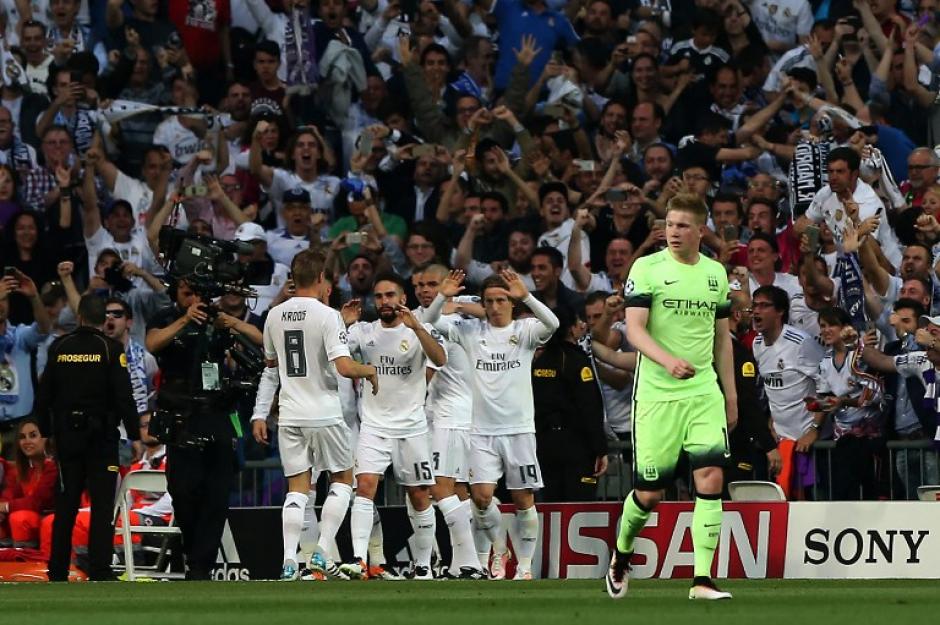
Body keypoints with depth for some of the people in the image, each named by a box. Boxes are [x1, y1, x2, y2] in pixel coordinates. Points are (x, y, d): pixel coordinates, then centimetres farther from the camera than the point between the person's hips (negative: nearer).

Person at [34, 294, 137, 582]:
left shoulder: (59, 348, 3)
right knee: (102, 507, -1)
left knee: (65, 506, 11)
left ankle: (58, 571, 14)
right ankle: (99, 573, -7)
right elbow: (124, 396, -12)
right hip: (102, 437, -4)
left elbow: (43, 396, 7)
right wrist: (134, 435, -4)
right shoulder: (111, 348, -8)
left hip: (66, 436, 4)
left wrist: (46, 432, 18)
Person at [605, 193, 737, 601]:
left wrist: (730, 394, 16)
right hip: (656, 395, -3)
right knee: (649, 493, 0)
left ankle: (702, 579, -11)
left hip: (704, 392, 3)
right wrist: (668, 360, -30)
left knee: (710, 478, -13)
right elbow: (634, 329, -13)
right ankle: (621, 555, 30)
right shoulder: (647, 268, -4)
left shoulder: (716, 273, 10)